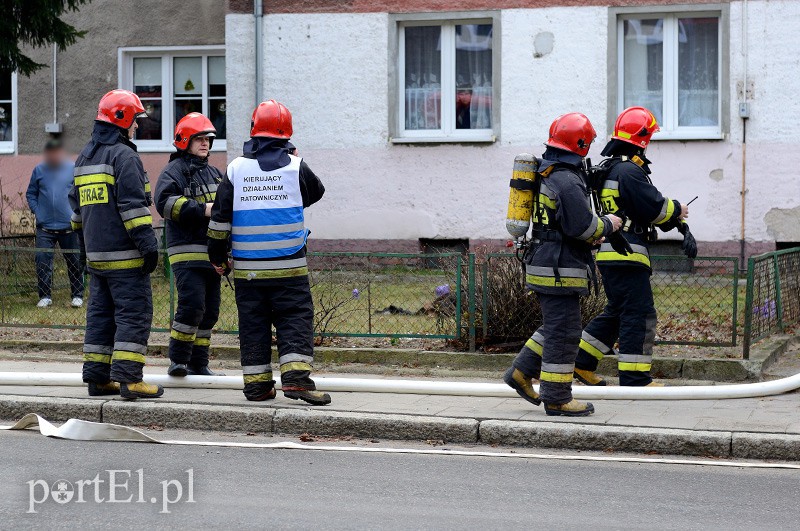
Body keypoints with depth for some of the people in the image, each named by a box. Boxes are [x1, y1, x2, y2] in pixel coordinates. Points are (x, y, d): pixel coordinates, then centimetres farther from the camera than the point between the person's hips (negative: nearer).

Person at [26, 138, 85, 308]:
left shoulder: (73, 169, 0)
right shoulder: (39, 170, 5)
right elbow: (30, 193, 13)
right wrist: (36, 211, 0)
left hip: (69, 226, -1)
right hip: (45, 227, 1)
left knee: (75, 262, 6)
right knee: (42, 260, -5)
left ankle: (77, 296, 16)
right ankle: (45, 296, 4)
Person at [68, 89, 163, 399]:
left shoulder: (84, 158, 18)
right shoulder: (123, 156, -11)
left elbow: (77, 204, 25)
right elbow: (133, 204, -18)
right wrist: (148, 243, -18)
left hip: (96, 255, 9)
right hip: (125, 256, -9)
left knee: (100, 313, 12)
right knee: (134, 313, -7)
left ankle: (97, 376, 13)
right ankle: (127, 377, -12)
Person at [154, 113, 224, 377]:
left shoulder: (215, 174, 21)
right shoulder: (174, 171, -3)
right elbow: (165, 202, -18)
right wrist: (201, 209, -22)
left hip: (211, 253, 8)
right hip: (186, 251, -8)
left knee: (209, 311, 8)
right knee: (192, 304, -19)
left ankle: (198, 364, 15)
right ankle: (178, 360, -8)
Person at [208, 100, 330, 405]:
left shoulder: (236, 168, 2)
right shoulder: (295, 166, -3)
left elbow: (220, 218, 4)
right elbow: (316, 192, 18)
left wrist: (217, 257, 15)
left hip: (247, 267, 2)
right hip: (288, 265, -2)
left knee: (253, 323, 9)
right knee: (295, 319, 0)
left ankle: (256, 383, 10)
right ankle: (296, 376, -14)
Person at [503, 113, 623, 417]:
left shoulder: (548, 174, 15)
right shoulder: (567, 180, -18)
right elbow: (582, 225, -22)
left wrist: (593, 235, 20)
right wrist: (607, 225, -3)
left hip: (544, 264, 10)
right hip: (559, 269, -10)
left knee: (555, 326, 21)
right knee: (563, 331, -4)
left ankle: (521, 372, 22)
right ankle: (556, 397, 1)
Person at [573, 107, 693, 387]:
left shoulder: (613, 169, 21)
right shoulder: (629, 170, -14)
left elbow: (651, 206, 21)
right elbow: (655, 207, -18)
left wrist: (682, 228, 13)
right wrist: (678, 209, 3)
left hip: (611, 256, 11)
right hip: (626, 256, -11)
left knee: (616, 312, 19)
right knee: (639, 314, -6)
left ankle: (581, 362, 21)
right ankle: (635, 378, -4)